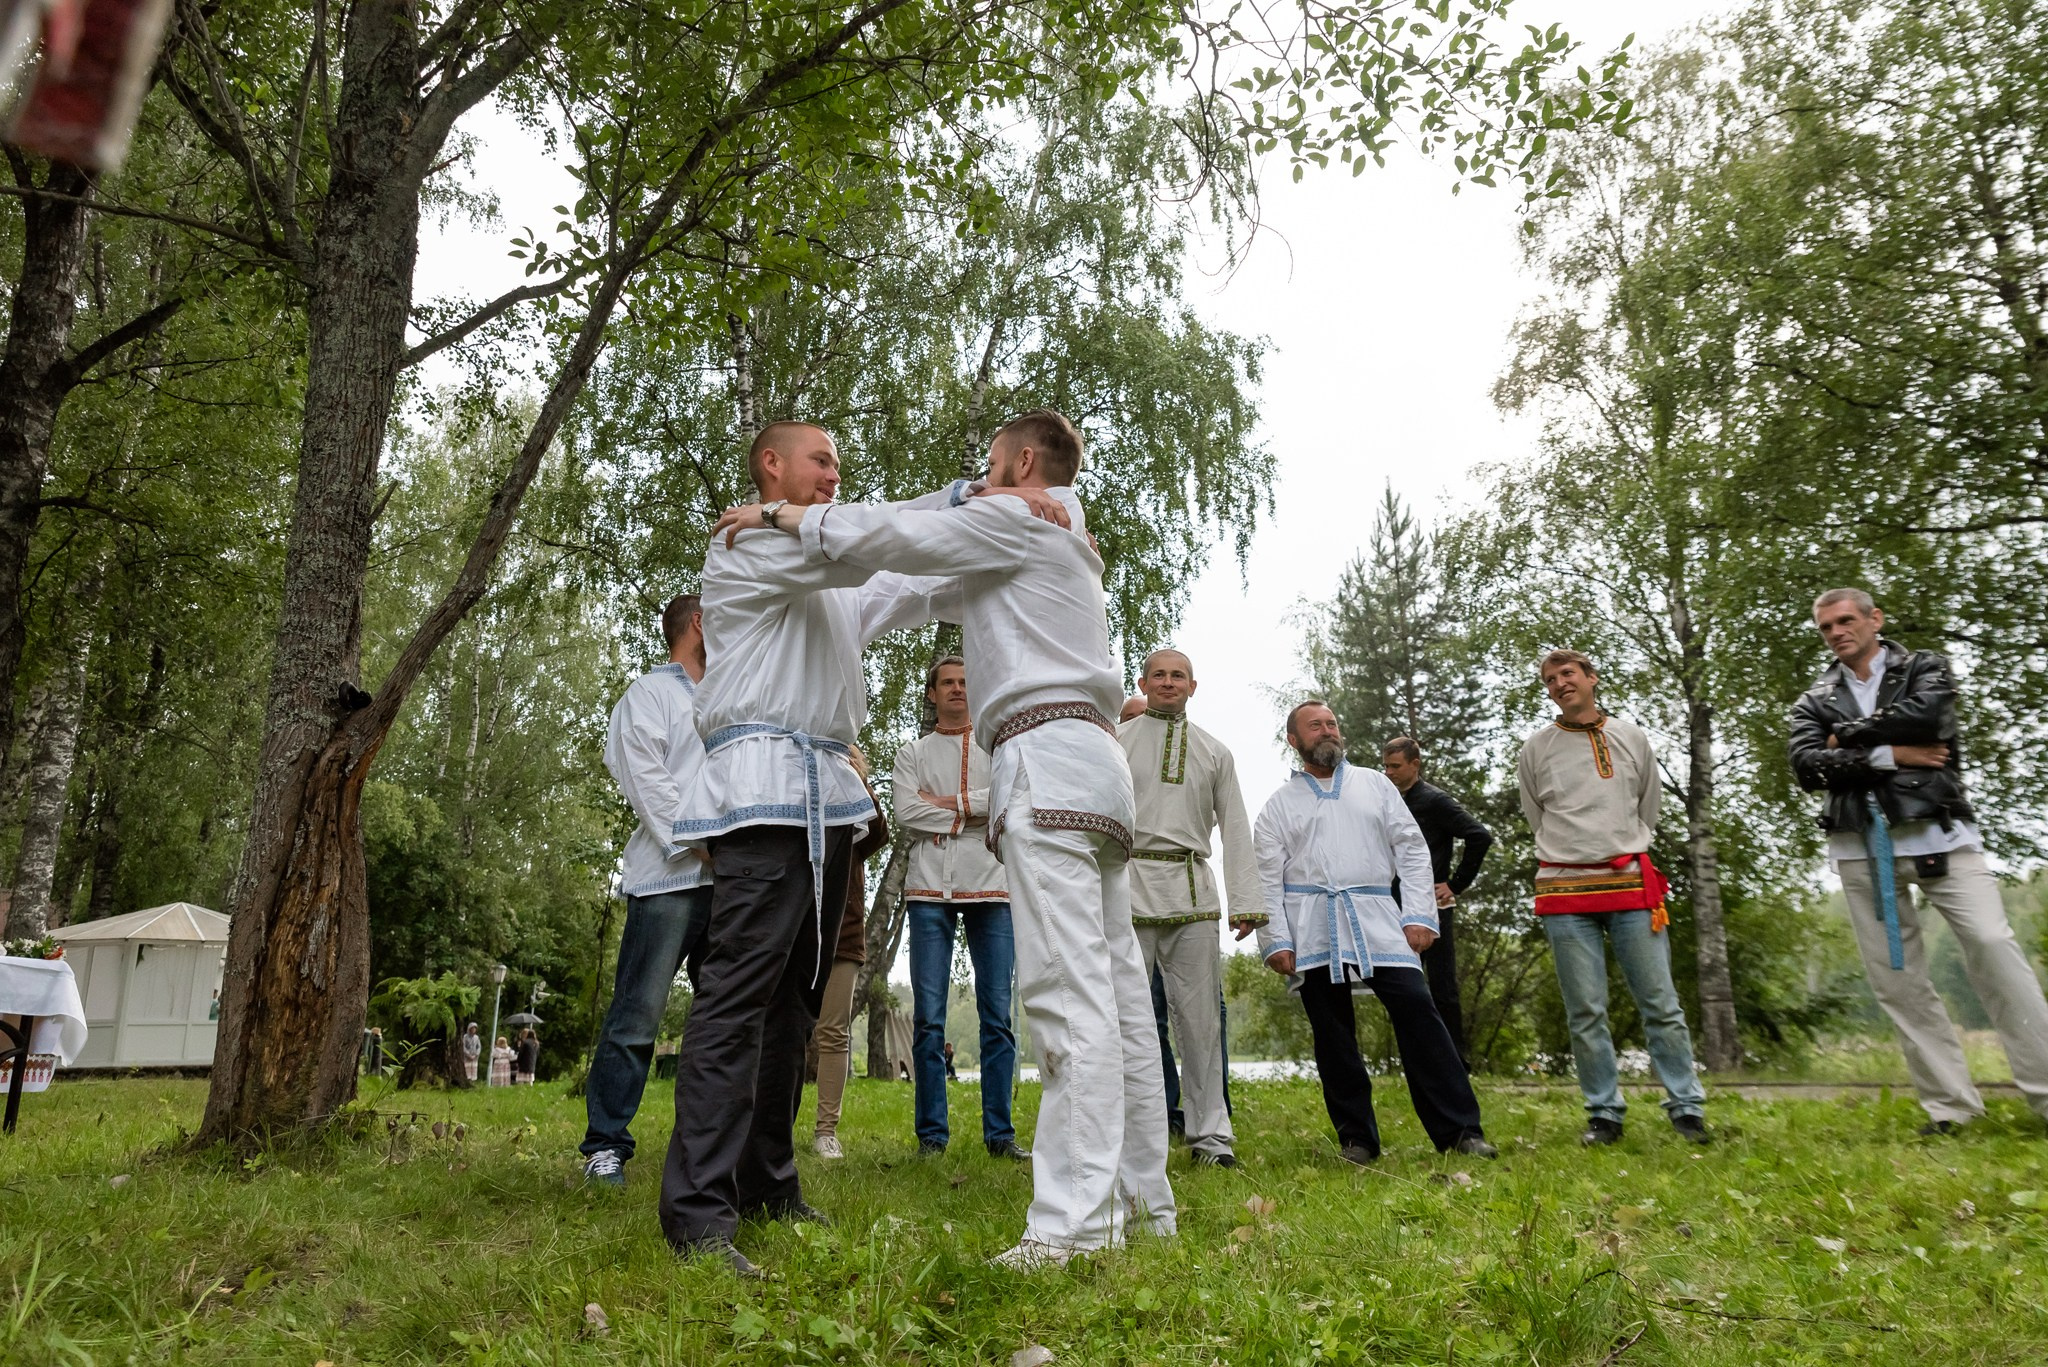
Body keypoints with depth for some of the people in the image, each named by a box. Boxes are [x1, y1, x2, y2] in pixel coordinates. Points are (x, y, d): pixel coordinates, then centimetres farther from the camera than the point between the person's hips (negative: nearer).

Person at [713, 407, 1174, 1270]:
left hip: (1046, 755, -9)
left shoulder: (1018, 519, 4)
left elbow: (889, 537, -2)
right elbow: (947, 592, 38)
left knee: (1068, 989, -16)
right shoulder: (1062, 548, 31)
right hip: (1093, 758, 10)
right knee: (1115, 987, 6)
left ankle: (1073, 1221, -18)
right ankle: (1143, 1198, 10)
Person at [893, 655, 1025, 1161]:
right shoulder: (913, 753, 16)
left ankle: (999, 1133, 7)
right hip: (930, 889, 0)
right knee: (928, 1018, -2)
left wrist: (947, 802, -4)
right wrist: (973, 814, -4)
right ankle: (932, 1134, 6)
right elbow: (906, 812, -1)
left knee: (998, 1016, 0)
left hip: (991, 888, 0)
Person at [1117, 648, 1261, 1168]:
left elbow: (1235, 829, 14)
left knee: (1200, 1014, 1)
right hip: (1129, 886, -2)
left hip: (1192, 889, 2)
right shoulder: (1114, 743, 11)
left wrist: (1245, 902, 5)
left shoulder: (1215, 752, 18)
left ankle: (1210, 1132, 9)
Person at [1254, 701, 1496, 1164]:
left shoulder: (1375, 785, 16)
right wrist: (1276, 940, -4)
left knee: (1418, 1013, -10)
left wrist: (1419, 915, -1)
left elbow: (1412, 849, 10)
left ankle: (1459, 1130, -4)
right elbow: (1267, 877, 6)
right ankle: (1356, 1138, 11)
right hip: (1312, 930, 0)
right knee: (1332, 1034, 1)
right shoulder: (1279, 804, 12)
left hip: (1378, 921, 0)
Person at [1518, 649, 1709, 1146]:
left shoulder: (1632, 737, 9)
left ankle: (1687, 1109, 11)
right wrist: (1573, 854, 10)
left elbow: (1649, 808, 17)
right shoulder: (1536, 749, 6)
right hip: (1565, 890, 0)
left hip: (1631, 883, 1)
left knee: (1661, 1003, 1)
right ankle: (1604, 1115, 9)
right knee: (1585, 1012, 1)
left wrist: (1625, 854, 14)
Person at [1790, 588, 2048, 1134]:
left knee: (1993, 947, -12)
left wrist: (1849, 733, -1)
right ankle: (1950, 1107, 7)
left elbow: (1924, 715, -12)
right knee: (1895, 977, 1)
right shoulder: (1814, 701, 14)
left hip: (1937, 834, -2)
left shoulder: (1923, 668, 10)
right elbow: (1807, 767, -2)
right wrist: (1888, 755, -9)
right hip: (1860, 848, 2)